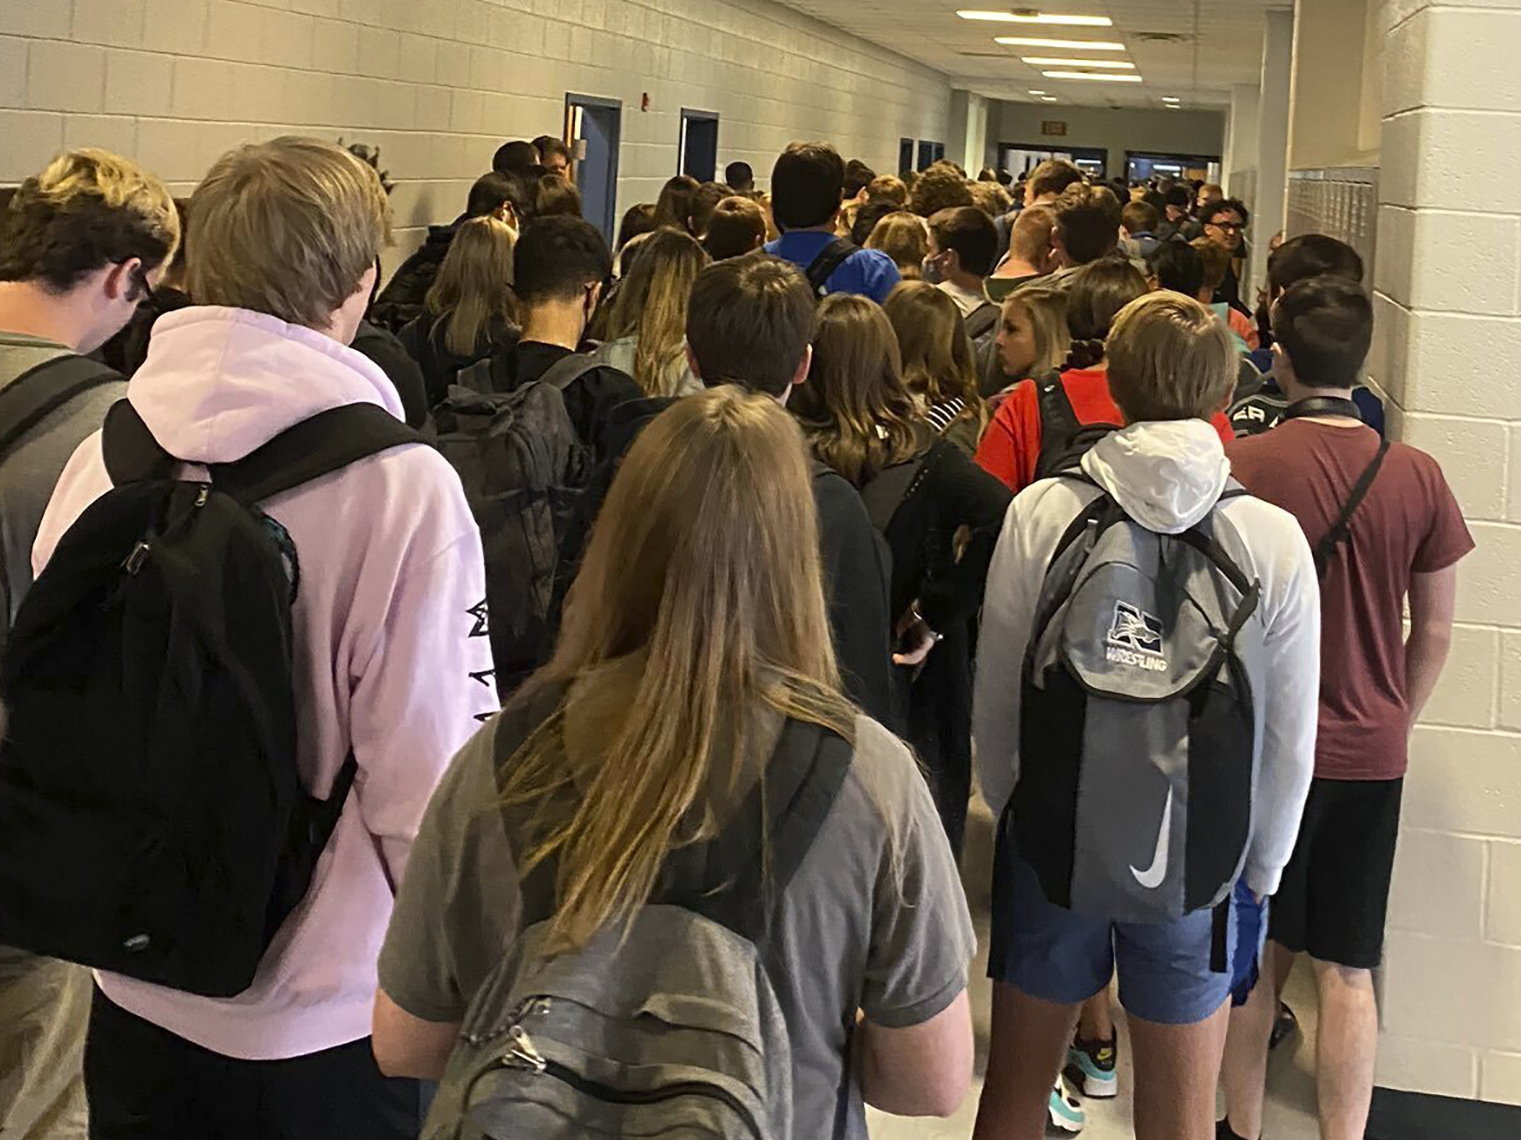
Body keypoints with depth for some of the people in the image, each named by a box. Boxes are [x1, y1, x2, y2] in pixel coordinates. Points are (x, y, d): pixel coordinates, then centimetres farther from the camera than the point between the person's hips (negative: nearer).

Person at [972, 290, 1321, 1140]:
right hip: (1199, 856, 0)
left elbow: (994, 693, -4)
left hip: (1051, 840, 1)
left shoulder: (1040, 513, -11)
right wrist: (1263, 865, 9)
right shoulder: (1275, 539, -11)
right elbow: (1291, 738, -5)